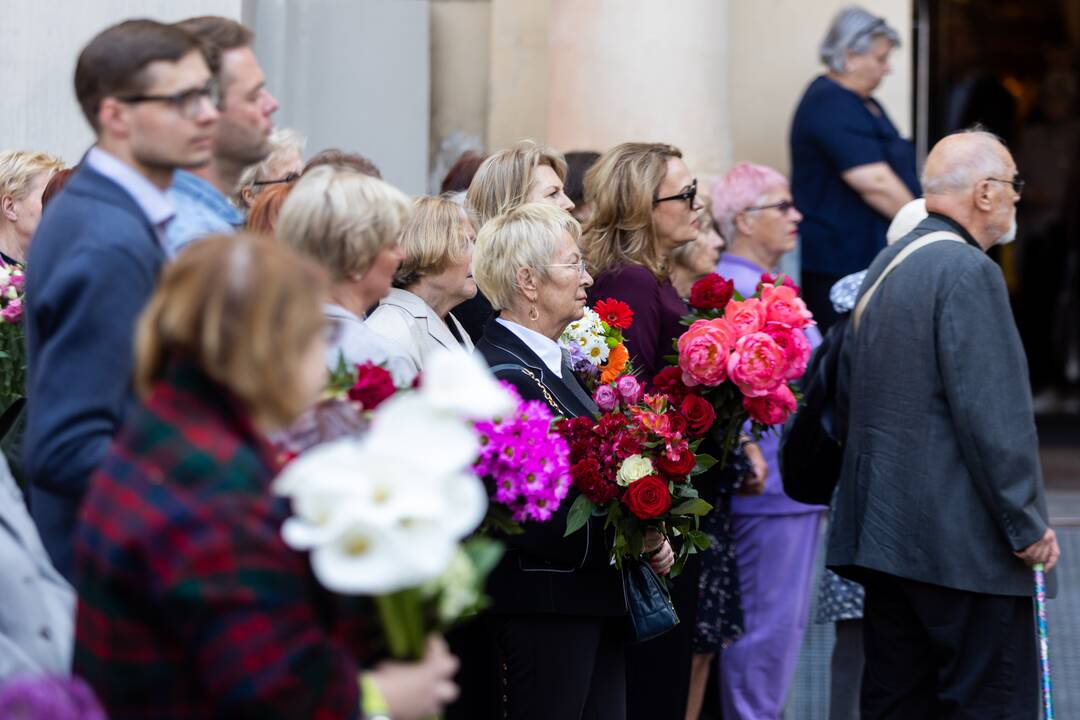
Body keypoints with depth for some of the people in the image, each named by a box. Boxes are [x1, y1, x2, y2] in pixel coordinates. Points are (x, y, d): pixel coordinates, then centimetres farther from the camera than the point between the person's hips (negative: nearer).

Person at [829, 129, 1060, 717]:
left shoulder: (883, 266, 16)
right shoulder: (968, 271, -13)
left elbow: (848, 406, 21)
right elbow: (992, 415, -18)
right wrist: (1028, 525, -13)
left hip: (883, 534, 9)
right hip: (963, 538, -9)